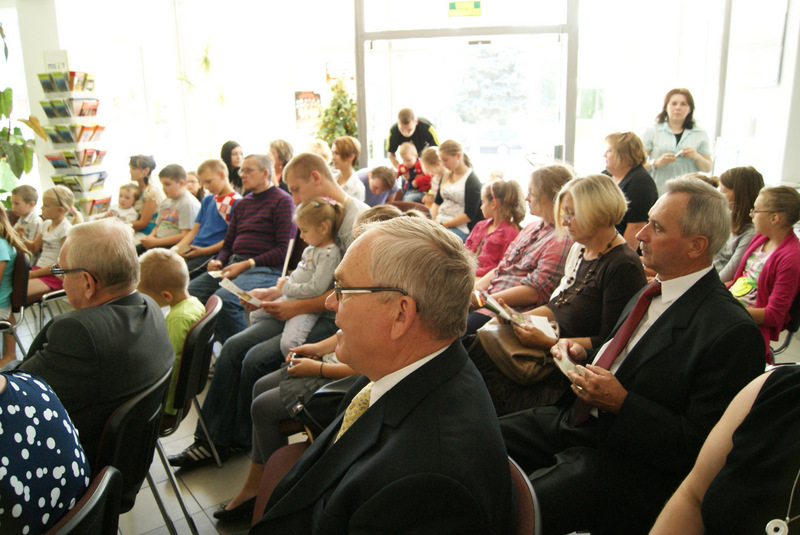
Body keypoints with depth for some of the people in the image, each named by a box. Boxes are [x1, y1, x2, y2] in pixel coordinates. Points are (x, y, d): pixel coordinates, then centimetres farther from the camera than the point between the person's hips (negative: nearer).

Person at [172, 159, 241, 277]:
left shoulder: (236, 202, -4)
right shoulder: (207, 200, 22)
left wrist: (204, 251, -16)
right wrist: (178, 247, 7)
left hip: (213, 254, -7)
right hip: (193, 250, 8)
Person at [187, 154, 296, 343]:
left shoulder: (282, 201, -1)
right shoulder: (242, 204, 24)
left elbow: (285, 250, -10)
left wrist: (247, 264, -15)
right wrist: (218, 261, 4)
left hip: (265, 268, -8)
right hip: (233, 264, 8)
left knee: (223, 298, -32)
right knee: (189, 292, -12)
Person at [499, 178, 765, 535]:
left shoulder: (732, 332, -19)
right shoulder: (652, 293, 9)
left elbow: (699, 445, -18)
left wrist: (622, 403, -22)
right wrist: (583, 358, 1)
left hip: (629, 462, -8)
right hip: (579, 421, 9)